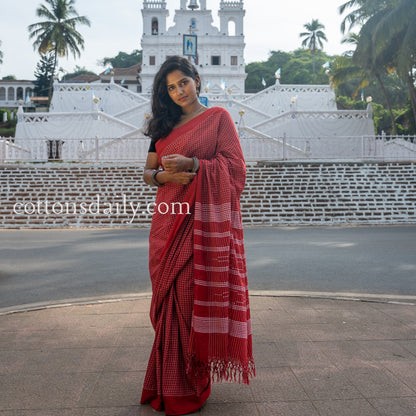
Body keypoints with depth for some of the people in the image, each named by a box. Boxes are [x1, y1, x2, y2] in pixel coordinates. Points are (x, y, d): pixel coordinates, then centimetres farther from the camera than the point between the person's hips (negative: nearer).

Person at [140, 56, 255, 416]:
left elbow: (234, 165, -3)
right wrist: (163, 176, -6)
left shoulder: (218, 117, 5)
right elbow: (148, 170, 17)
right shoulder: (165, 126, 19)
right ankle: (168, 384, 18)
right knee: (169, 297, 5)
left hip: (203, 220, -5)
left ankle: (190, 386, 10)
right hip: (169, 221, 5)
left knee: (192, 296, -5)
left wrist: (192, 164, -15)